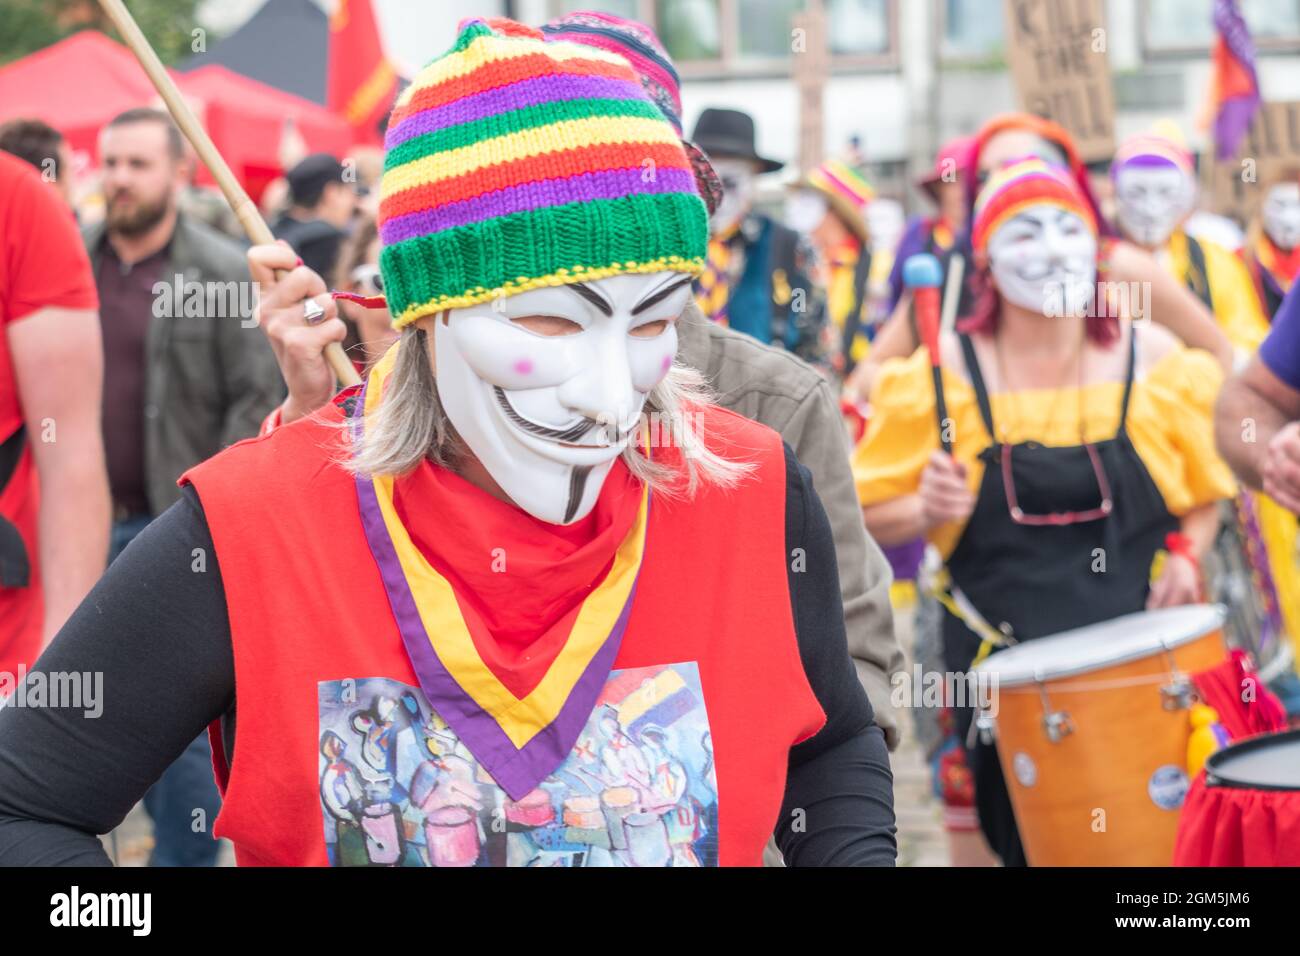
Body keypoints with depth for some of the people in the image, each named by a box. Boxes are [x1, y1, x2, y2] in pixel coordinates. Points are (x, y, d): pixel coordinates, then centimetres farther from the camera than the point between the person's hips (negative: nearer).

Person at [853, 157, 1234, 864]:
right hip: (1006, 671, -1)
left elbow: (1204, 493, 16)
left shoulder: (1154, 361, 2)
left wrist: (1185, 554, -4)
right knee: (1028, 844, 6)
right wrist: (926, 510, -17)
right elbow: (867, 515, 4)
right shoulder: (943, 374, -3)